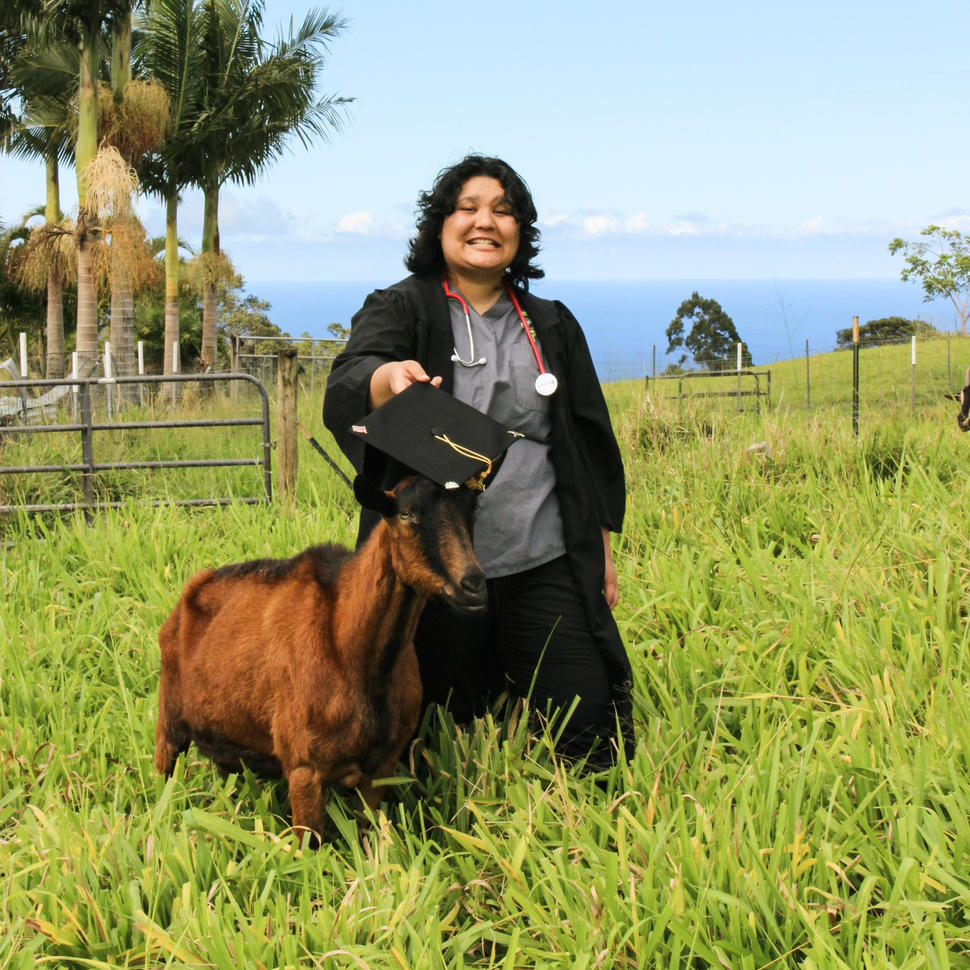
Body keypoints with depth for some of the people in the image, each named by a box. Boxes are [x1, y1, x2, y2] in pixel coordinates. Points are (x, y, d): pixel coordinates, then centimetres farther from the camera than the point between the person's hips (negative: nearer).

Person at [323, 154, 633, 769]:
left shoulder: (552, 326, 15)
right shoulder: (400, 310, 3)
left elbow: (590, 442, 20)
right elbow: (347, 385, -18)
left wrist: (602, 550, 14)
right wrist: (390, 378, -42)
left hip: (544, 564, 3)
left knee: (595, 740, -2)